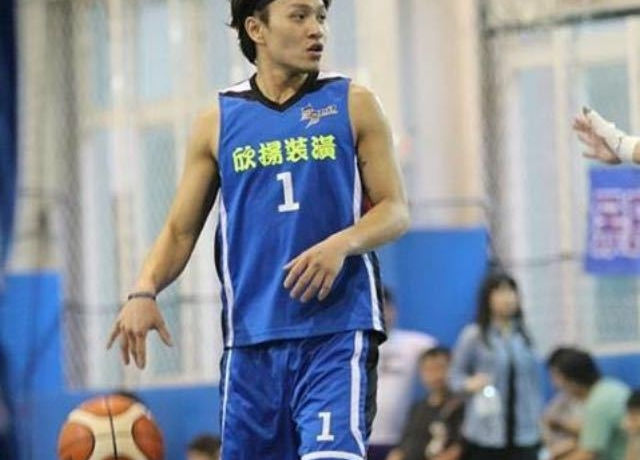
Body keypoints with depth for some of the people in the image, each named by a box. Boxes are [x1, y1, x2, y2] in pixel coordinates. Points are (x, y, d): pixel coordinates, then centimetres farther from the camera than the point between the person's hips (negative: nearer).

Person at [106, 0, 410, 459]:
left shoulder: (353, 104, 6)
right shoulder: (218, 122, 10)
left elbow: (396, 209, 4)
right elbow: (180, 230, 12)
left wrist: (342, 244, -17)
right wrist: (144, 292, -8)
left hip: (337, 331, -2)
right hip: (251, 338, 3)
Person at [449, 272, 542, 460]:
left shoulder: (524, 336, 7)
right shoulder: (473, 336, -4)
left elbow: (534, 380, 13)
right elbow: (456, 374, 1)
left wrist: (538, 419, 9)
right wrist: (469, 383, -20)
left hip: (524, 431, 3)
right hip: (486, 432, -3)